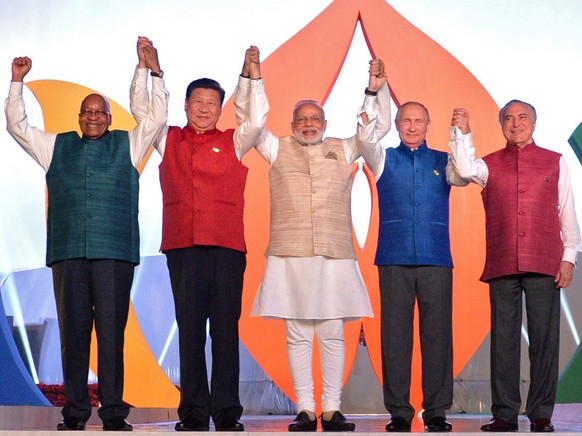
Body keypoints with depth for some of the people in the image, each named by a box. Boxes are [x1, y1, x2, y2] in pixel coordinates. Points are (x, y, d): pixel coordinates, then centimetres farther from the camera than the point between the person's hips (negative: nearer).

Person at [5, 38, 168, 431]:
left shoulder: (127, 145, 16)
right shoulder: (57, 147, 20)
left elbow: (157, 118, 9)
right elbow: (18, 126, 21)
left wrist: (154, 72, 3)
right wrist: (17, 82, 13)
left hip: (115, 252, -2)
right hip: (68, 252, 2)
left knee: (112, 332, -4)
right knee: (72, 332, 1)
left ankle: (114, 412, -1)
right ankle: (75, 412, 5)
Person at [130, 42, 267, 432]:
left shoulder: (233, 142, 11)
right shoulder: (169, 140, 15)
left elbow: (257, 119, 0)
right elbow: (142, 110, 14)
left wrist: (252, 76, -6)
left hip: (226, 246, -1)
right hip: (182, 246, 1)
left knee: (226, 328, -1)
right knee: (189, 328, 4)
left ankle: (227, 412, 3)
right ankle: (193, 412, 8)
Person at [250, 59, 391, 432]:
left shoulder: (342, 151, 15)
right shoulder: (279, 150, 13)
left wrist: (375, 88, 1)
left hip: (335, 257, 1)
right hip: (290, 257, -1)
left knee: (333, 334, 1)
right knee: (298, 335, 0)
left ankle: (332, 409, 7)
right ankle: (305, 410, 5)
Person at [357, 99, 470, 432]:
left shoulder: (442, 161, 14)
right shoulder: (385, 159, 12)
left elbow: (462, 176, -6)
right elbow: (366, 138, -7)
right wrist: (373, 100, -21)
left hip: (436, 260, 0)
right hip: (394, 260, 0)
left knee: (437, 334, 1)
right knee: (395, 335, 0)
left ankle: (437, 411, 7)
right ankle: (399, 411, 6)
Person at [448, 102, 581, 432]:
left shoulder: (555, 162, 12)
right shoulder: (491, 164, 13)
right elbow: (465, 170, -9)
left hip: (544, 265, -1)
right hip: (502, 266, 1)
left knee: (544, 339, -1)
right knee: (503, 339, 2)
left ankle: (541, 415, 6)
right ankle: (505, 414, 8)